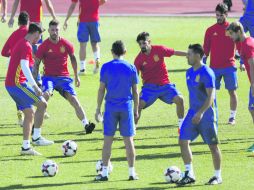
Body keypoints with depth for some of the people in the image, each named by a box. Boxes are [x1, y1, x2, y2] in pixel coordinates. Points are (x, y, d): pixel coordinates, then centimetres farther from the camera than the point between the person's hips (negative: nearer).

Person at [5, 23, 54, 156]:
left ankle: (25, 147, 13)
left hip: (10, 84, 10)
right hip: (18, 84, -10)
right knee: (42, 104, -10)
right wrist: (35, 86, -25)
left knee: (29, 113, 13)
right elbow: (24, 67, -24)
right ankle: (36, 137, -9)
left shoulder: (20, 44, 18)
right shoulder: (27, 46, -13)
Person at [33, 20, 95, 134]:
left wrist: (76, 76, 21)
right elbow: (36, 64, 3)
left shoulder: (66, 44, 0)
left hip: (64, 77, 2)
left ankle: (86, 124, -15)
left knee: (73, 99, -13)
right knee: (46, 95, -29)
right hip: (49, 77, -2)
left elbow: (72, 58, 17)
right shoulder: (44, 46, -5)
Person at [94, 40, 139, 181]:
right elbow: (135, 91, 5)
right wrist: (136, 109, 14)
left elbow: (101, 89, -2)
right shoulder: (131, 68, 2)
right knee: (128, 140, 6)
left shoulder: (106, 67, -3)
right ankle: (132, 172, 8)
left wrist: (98, 109, 5)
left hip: (111, 107, -1)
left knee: (108, 139, 4)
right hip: (127, 106, 1)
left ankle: (104, 173, 3)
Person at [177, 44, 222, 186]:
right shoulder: (189, 73, 10)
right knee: (183, 141, -3)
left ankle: (218, 176, 14)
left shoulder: (207, 73, -16)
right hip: (193, 113, 8)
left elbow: (211, 96, -21)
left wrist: (201, 113, -29)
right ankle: (190, 174, 3)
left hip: (207, 114, -8)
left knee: (213, 145, 2)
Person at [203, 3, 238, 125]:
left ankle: (232, 117, 8)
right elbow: (205, 50, 8)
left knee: (232, 91, 0)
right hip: (214, 67, 1)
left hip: (229, 66, -1)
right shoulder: (211, 30, 5)